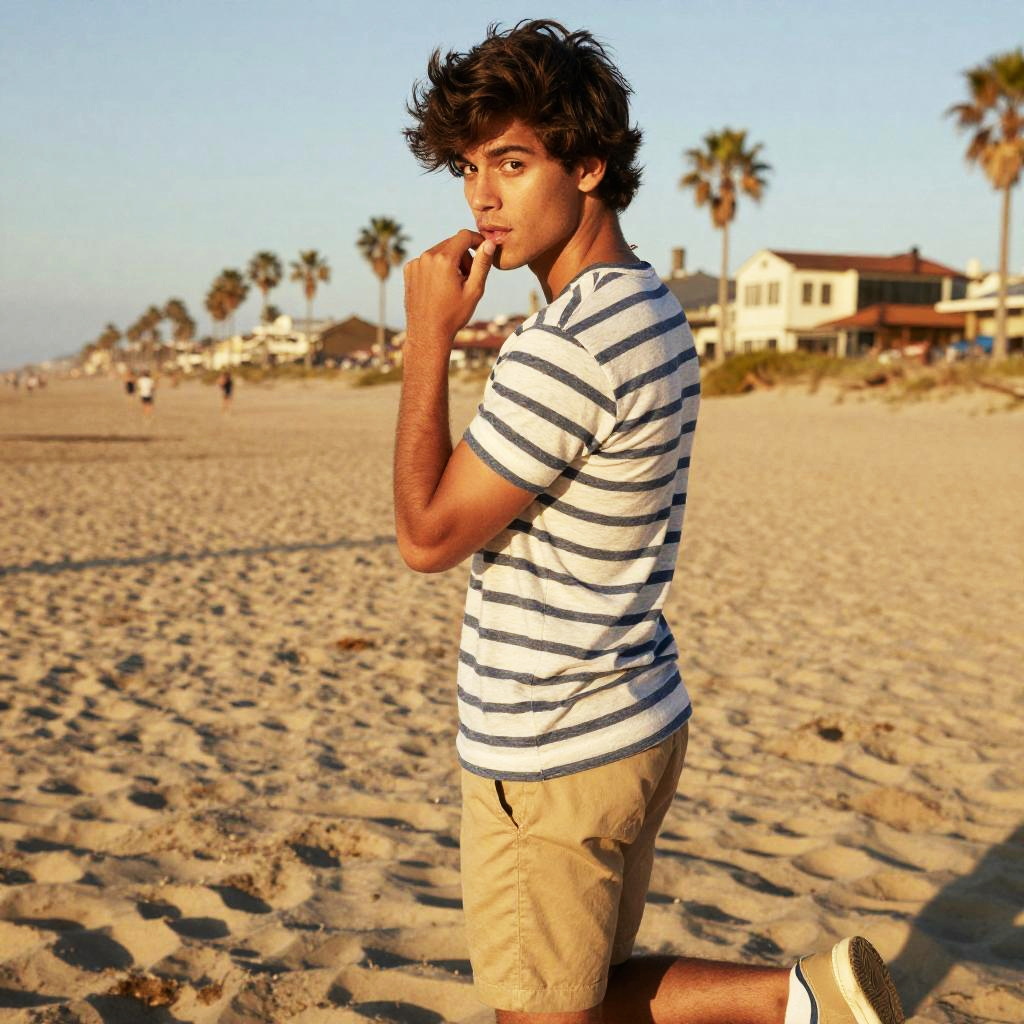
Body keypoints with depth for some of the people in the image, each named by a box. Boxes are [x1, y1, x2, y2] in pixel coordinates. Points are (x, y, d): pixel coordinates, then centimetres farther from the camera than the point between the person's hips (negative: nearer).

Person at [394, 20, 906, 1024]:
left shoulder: (571, 347, -25)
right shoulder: (650, 311, 8)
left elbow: (426, 535, -18)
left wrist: (428, 336, -15)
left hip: (551, 758, -9)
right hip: (633, 720, 9)